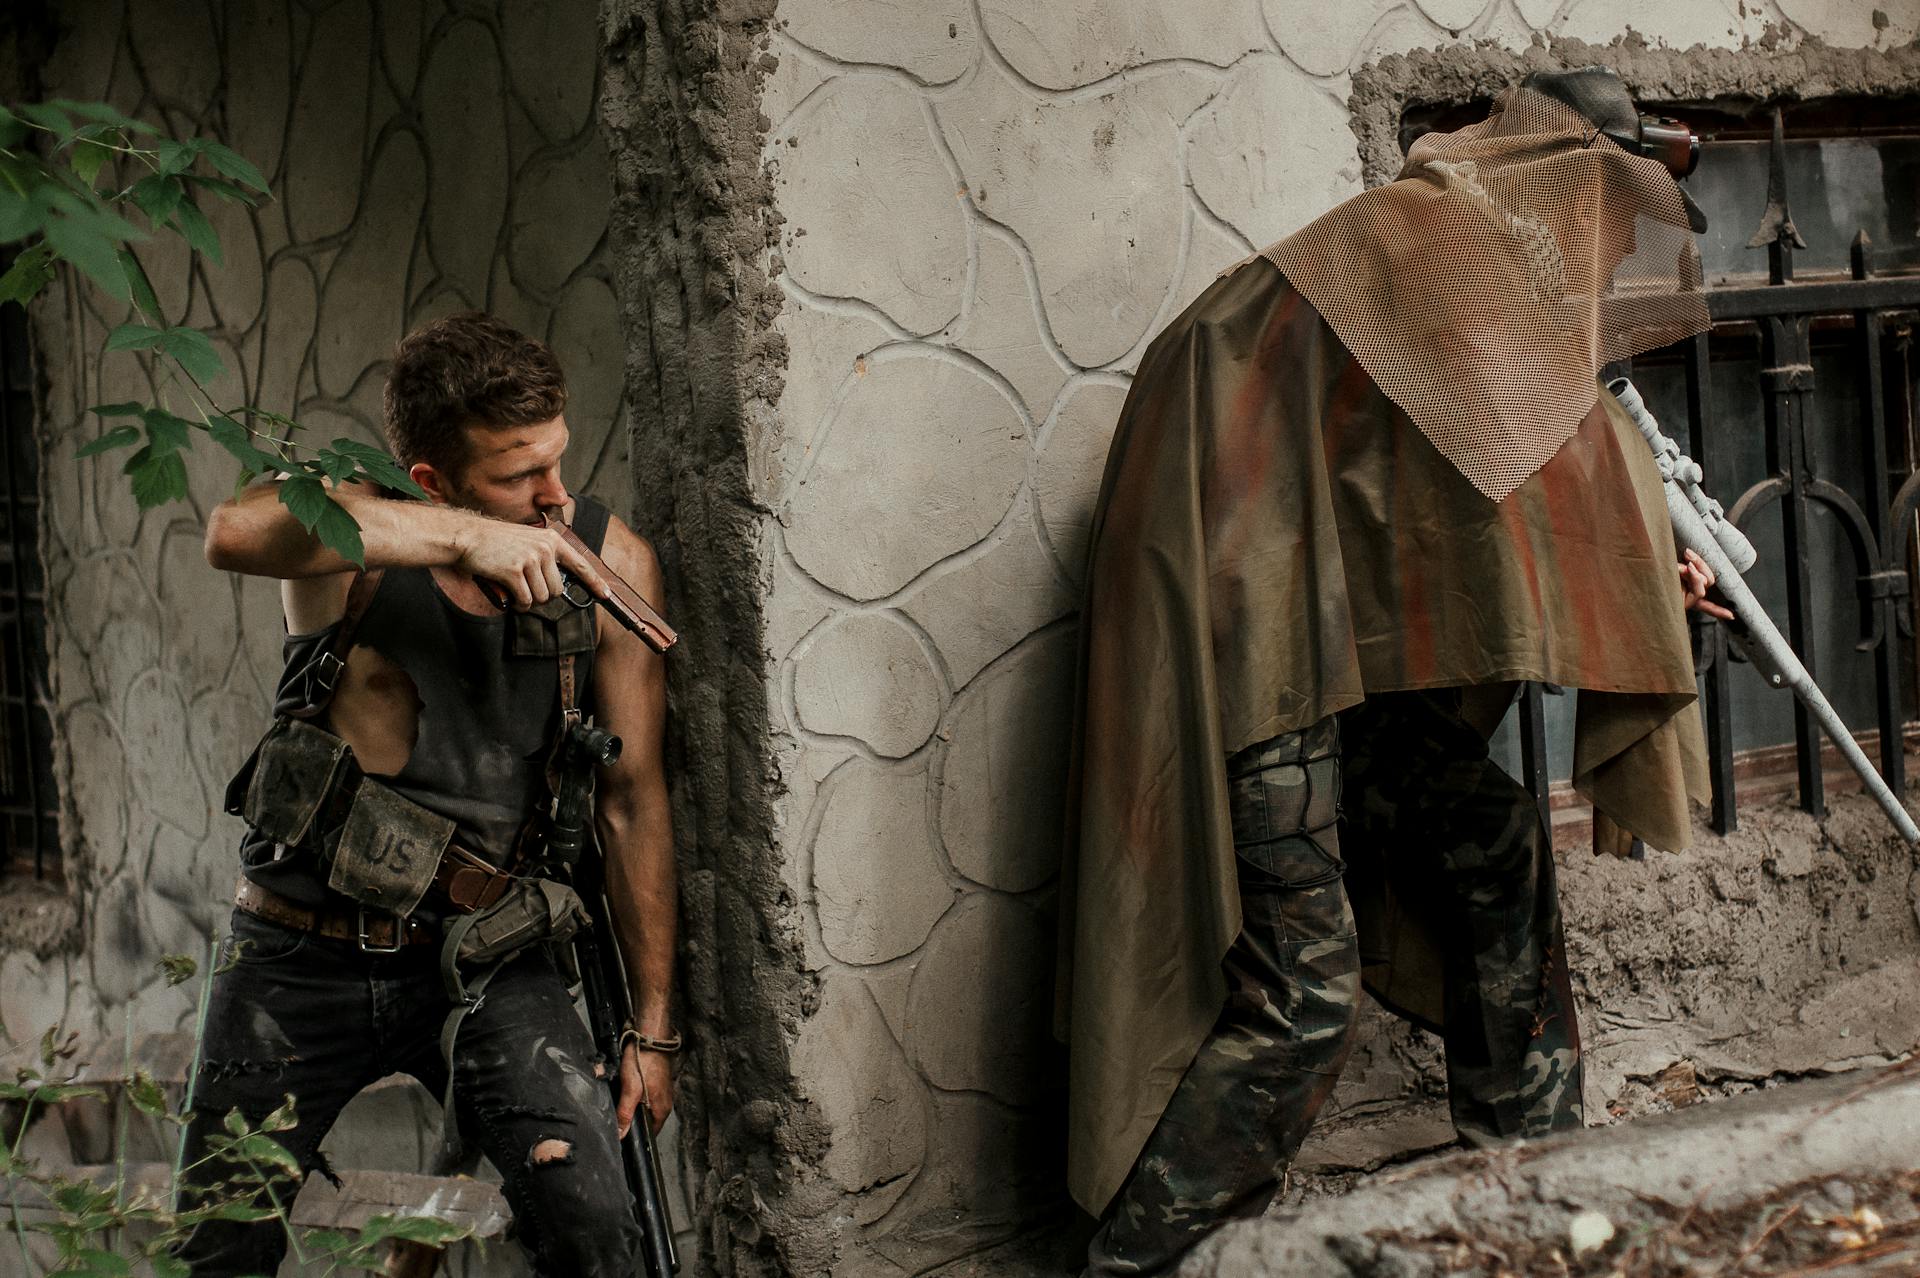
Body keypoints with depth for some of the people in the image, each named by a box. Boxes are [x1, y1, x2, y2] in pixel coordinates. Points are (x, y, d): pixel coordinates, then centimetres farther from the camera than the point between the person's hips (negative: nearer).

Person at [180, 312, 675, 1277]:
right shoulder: (353, 531, -15)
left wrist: (652, 1024, 0)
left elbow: (633, 799, -3)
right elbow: (237, 532, -41)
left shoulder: (610, 564, -9)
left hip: (483, 953, 1)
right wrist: (466, 538, -45)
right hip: (300, 955, 0)